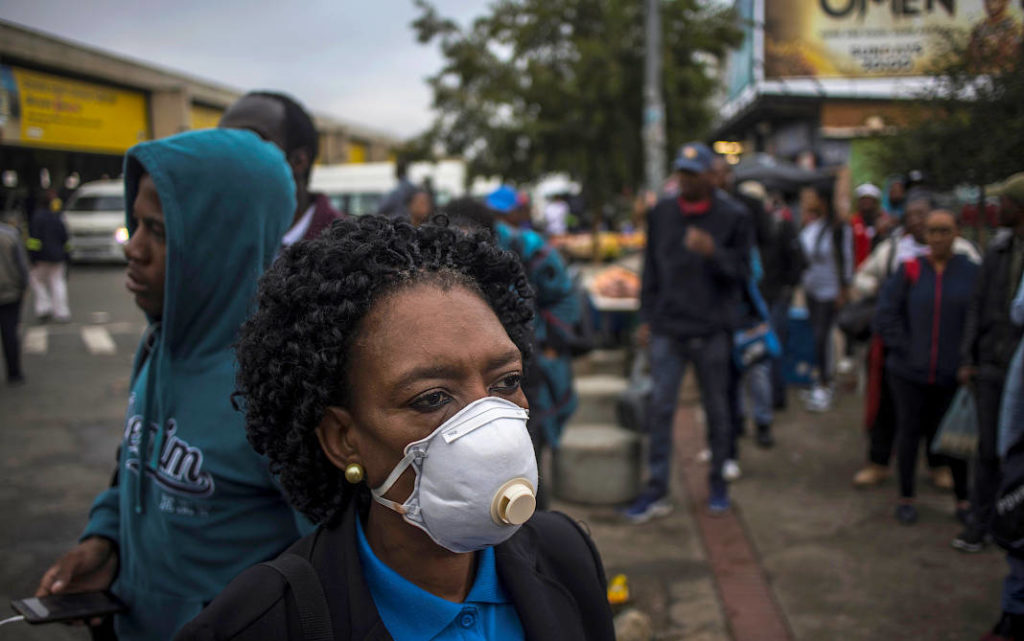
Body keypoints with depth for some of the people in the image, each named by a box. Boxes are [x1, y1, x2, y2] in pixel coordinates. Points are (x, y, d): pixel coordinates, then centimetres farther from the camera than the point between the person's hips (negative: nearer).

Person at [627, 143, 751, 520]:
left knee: (717, 411, 9)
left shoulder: (732, 217, -2)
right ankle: (656, 492, 7)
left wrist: (713, 252, -21)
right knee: (660, 410, 0)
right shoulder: (661, 214, 8)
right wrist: (646, 318, 10)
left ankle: (717, 483, 26)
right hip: (667, 329, 2)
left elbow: (741, 273, -3)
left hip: (712, 332, -2)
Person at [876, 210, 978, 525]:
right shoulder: (910, 270, -1)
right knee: (910, 432, 11)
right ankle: (906, 498, 25)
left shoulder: (971, 272, 0)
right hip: (910, 372, 0)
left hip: (952, 374, 0)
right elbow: (887, 315, -3)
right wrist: (905, 349, -8)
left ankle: (963, 500, 26)